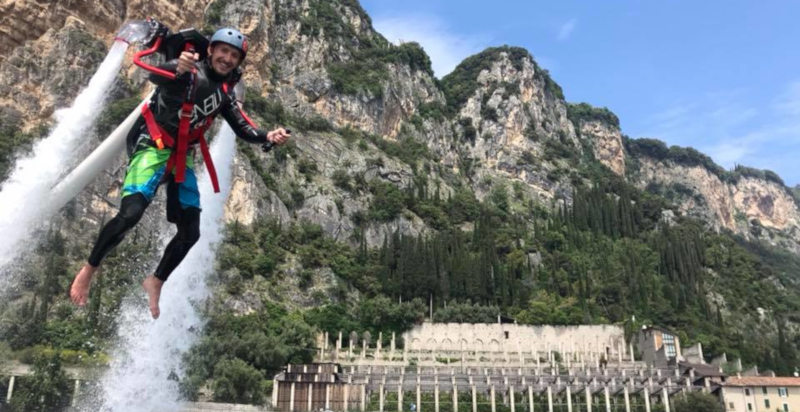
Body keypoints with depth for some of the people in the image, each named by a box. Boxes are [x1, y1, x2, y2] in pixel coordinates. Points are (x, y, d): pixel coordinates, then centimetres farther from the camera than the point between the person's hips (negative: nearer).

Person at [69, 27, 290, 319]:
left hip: (182, 157, 7)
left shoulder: (225, 93, 8)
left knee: (190, 232, 4)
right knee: (130, 214, -25)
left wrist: (268, 137, -16)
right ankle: (89, 269, -1)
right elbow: (154, 76, -32)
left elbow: (243, 129, 5)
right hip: (152, 146, -7)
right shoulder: (190, 72, -12)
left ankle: (156, 282, 26)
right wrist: (178, 69, -56)